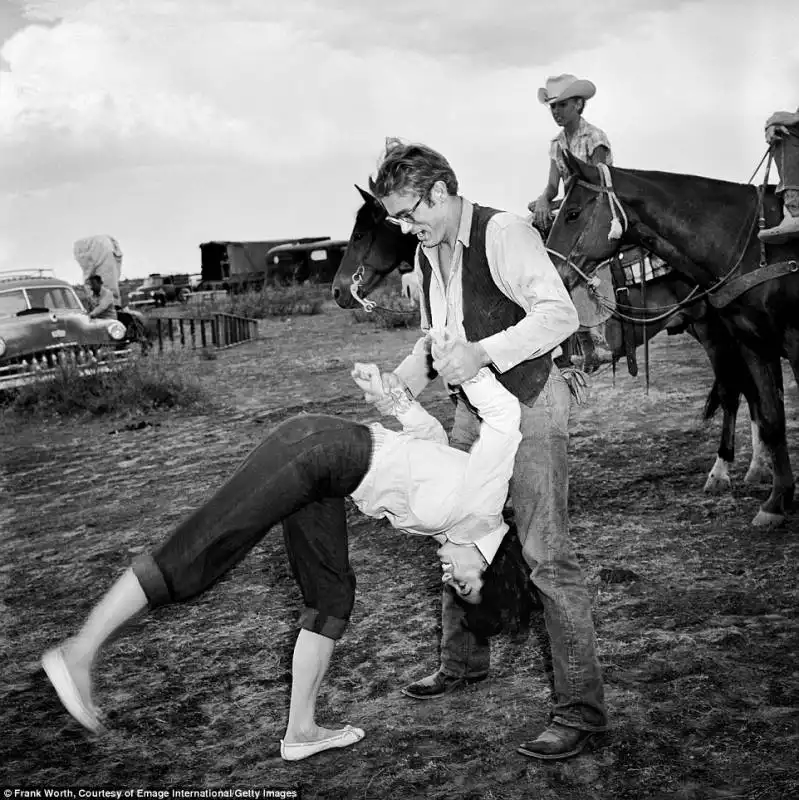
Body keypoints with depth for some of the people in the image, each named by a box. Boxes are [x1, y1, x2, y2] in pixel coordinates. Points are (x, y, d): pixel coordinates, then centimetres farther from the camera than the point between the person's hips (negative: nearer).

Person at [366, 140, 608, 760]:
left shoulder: (502, 233, -17)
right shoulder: (427, 255, 10)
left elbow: (560, 314, -25)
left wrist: (483, 351, -35)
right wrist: (408, 374, -2)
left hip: (530, 404, -9)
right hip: (474, 408, 9)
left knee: (546, 553, -9)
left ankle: (582, 706, -1)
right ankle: (464, 661, 37)